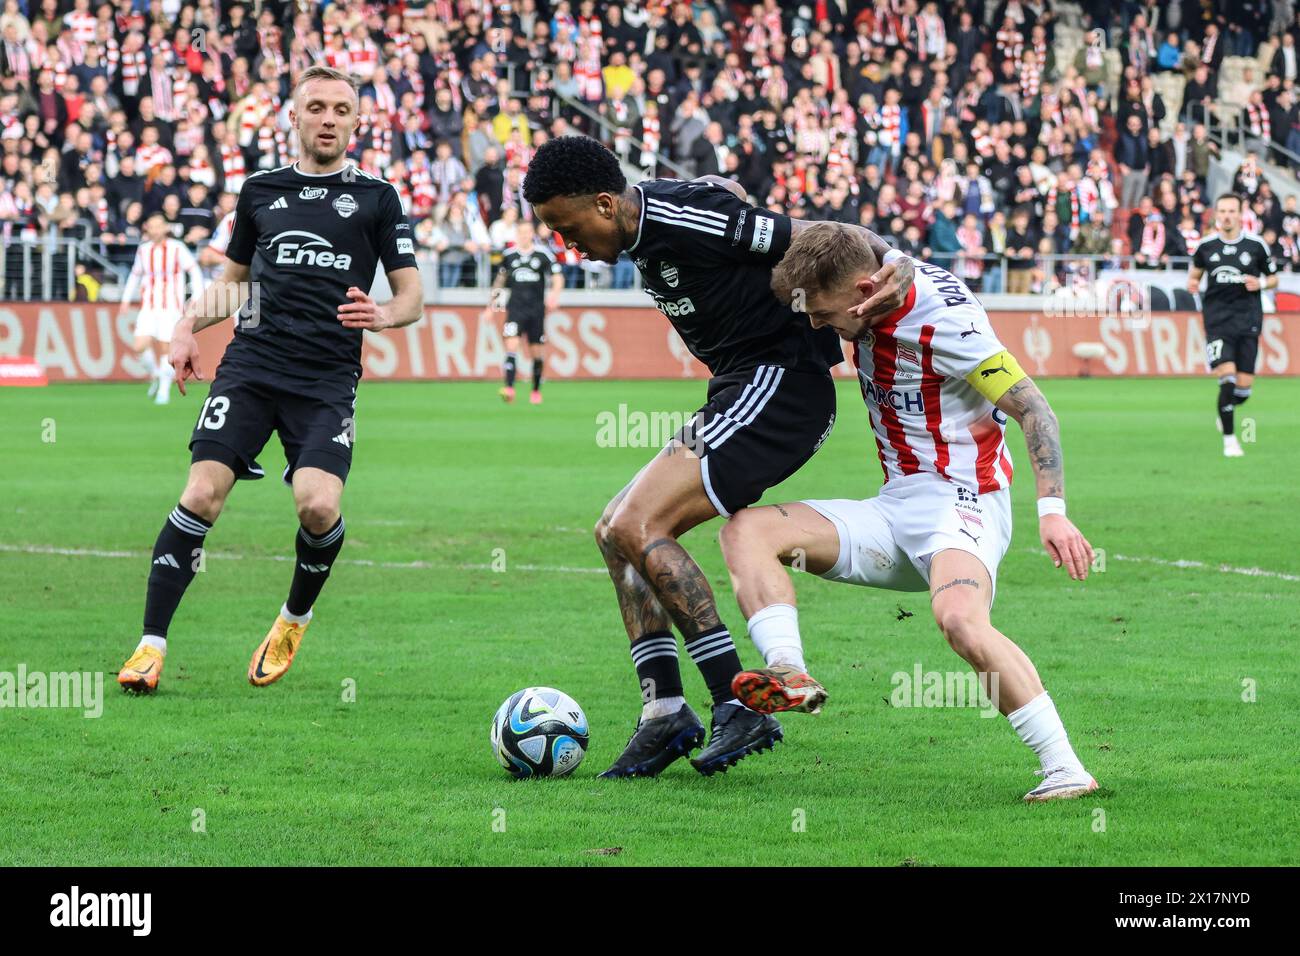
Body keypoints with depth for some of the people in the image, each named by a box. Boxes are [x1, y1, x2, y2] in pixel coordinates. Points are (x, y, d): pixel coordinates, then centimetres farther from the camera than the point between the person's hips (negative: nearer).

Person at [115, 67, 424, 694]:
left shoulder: (376, 198, 10)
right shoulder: (260, 190, 16)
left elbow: (411, 295, 9)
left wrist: (384, 315, -14)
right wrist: (188, 325, 10)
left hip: (328, 380, -2)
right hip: (251, 365, 2)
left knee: (318, 504, -22)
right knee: (202, 496, -15)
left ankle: (295, 618, 9)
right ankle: (152, 644, -9)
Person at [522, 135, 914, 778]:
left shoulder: (686, 221, -19)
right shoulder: (650, 221, 10)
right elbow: (727, 190, 27)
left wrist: (897, 266, -31)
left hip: (780, 383, -11)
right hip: (741, 394, 11)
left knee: (639, 528, -19)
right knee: (614, 531, 9)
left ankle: (740, 705, -18)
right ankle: (666, 713, 3)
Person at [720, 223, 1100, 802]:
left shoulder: (941, 318, -19)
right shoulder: (876, 281, 3)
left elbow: (1033, 408, -17)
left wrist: (1052, 510, -26)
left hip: (959, 501, -8)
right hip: (894, 510, 8)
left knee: (959, 617, -37)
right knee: (746, 530, -6)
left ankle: (1065, 769, -32)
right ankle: (789, 674, -28)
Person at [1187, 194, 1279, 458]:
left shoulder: (1256, 245, 1)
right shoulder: (1206, 246, 3)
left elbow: (1273, 278, 12)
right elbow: (1196, 269, 21)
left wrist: (1261, 283, -10)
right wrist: (1192, 283, -2)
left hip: (1248, 319, 1)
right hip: (1217, 319, -1)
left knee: (1244, 386, -2)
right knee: (1227, 375, -16)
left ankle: (1226, 410, 35)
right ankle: (1229, 439, -5)